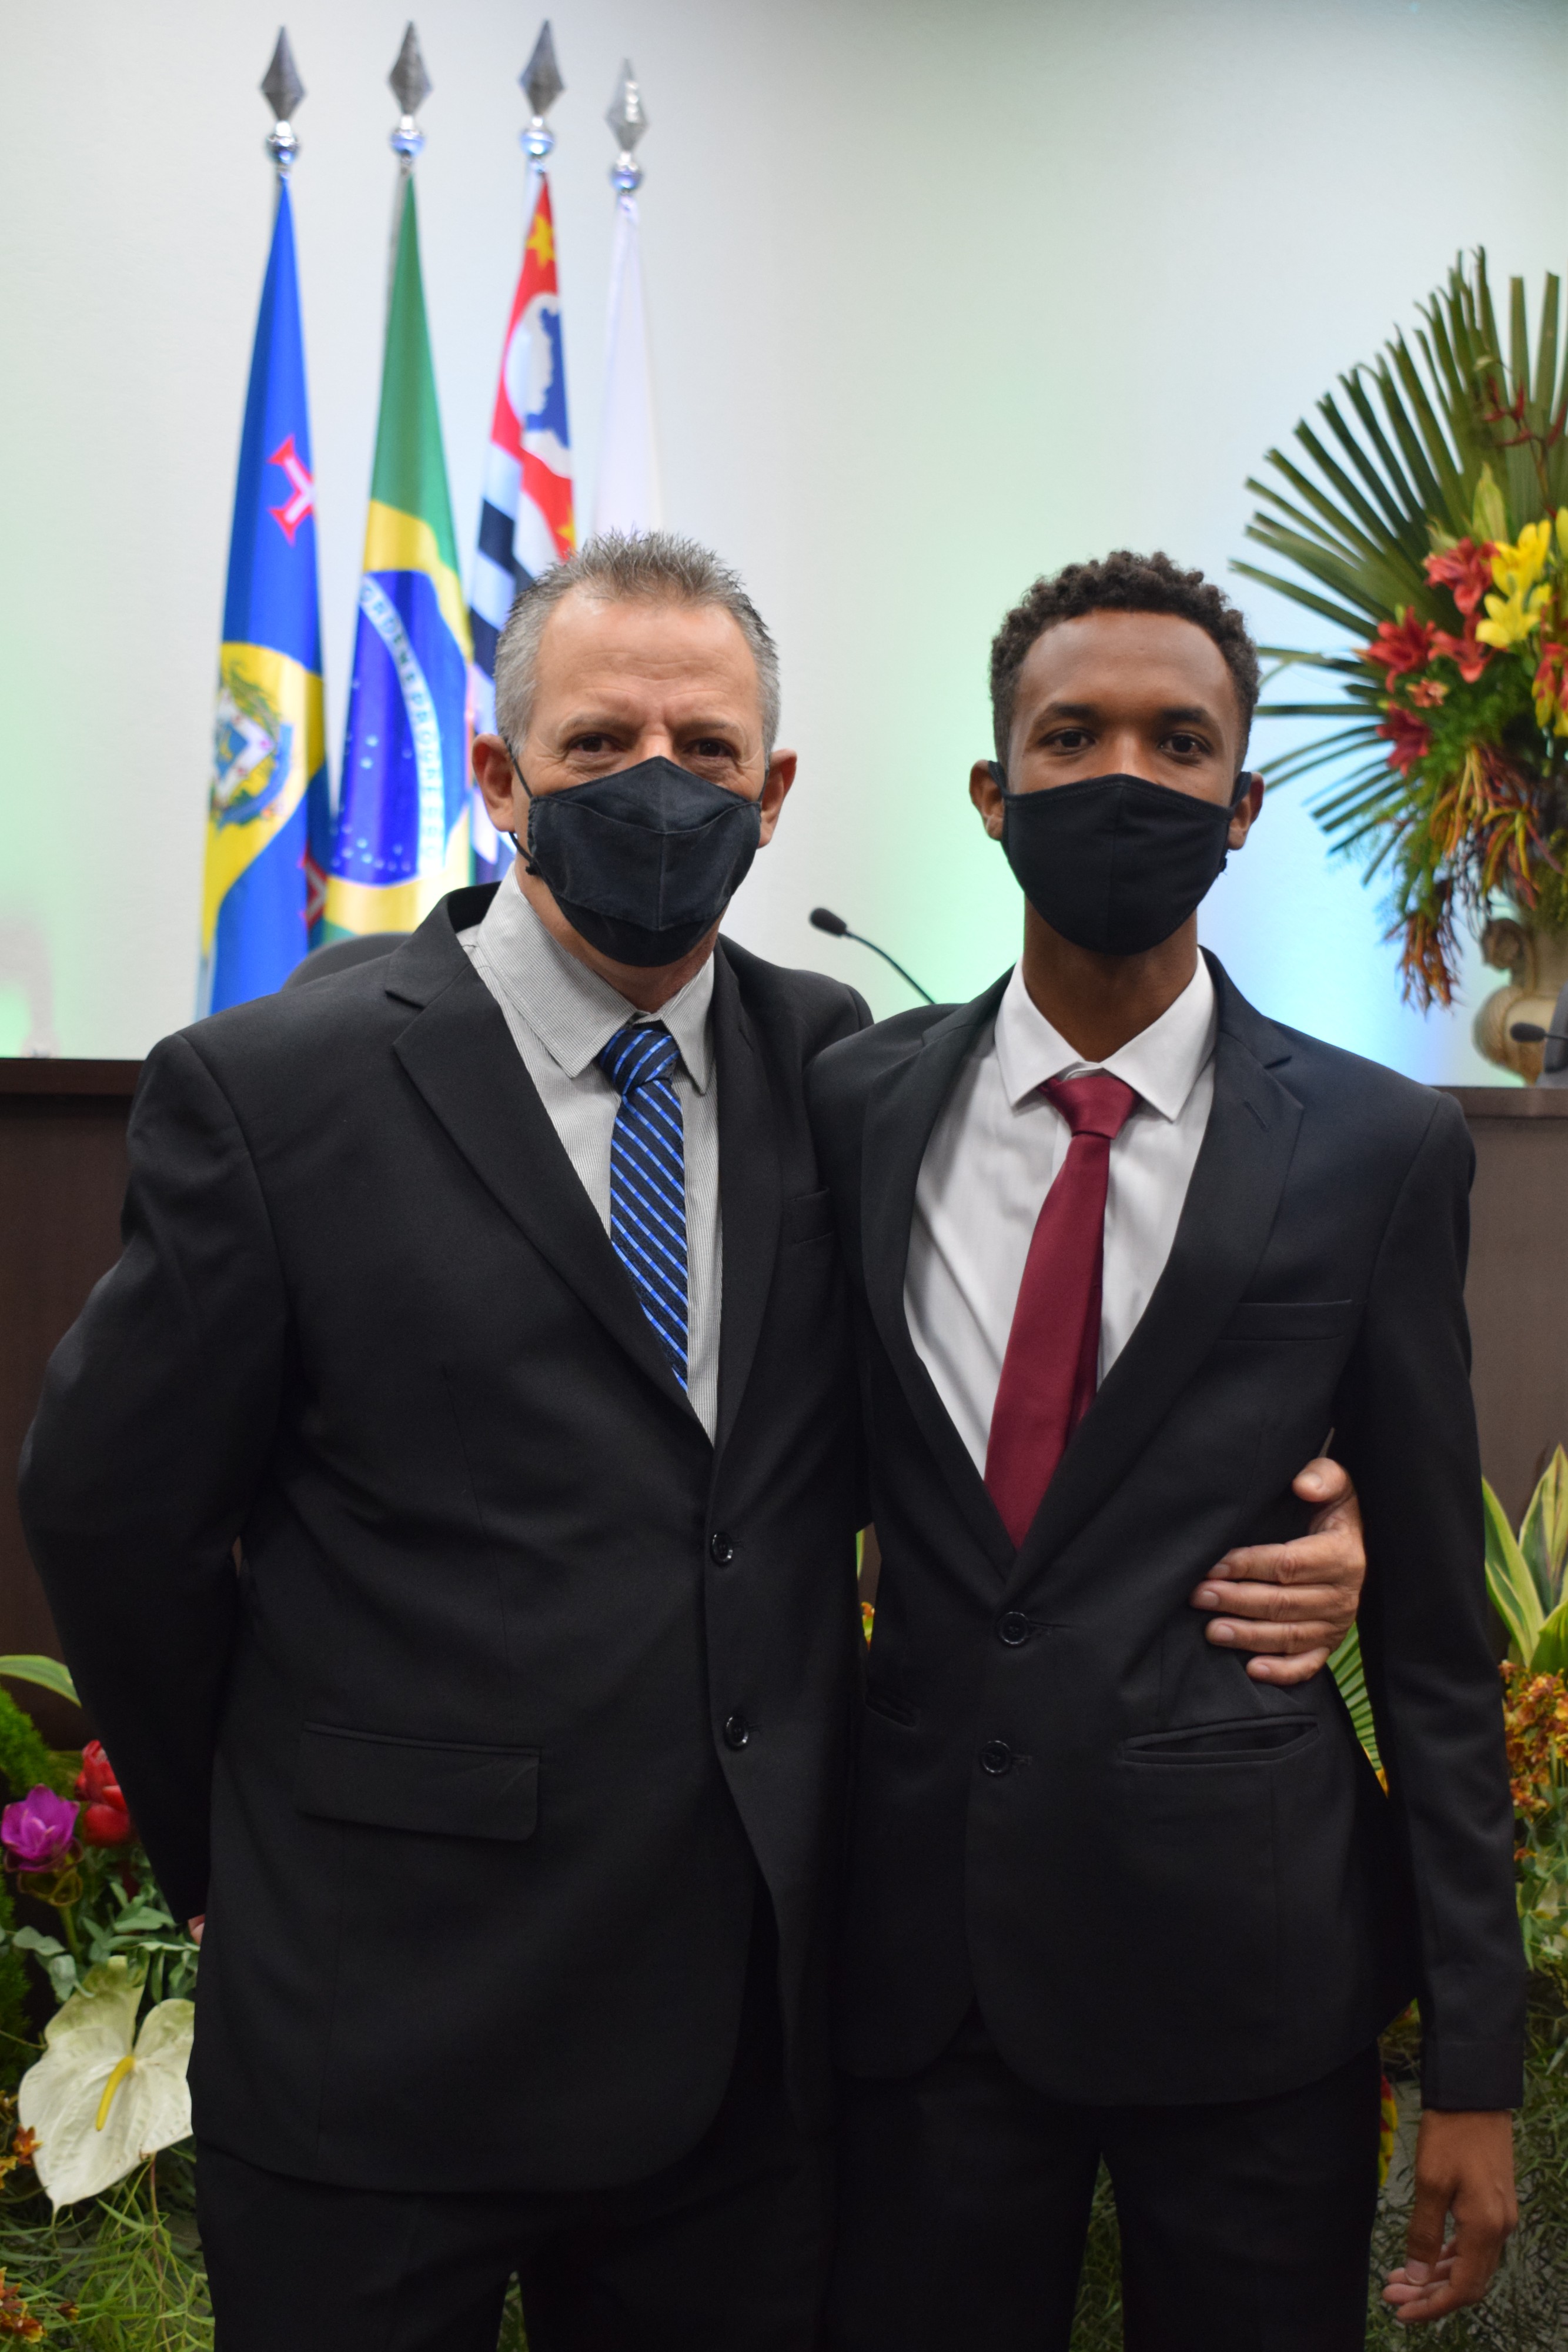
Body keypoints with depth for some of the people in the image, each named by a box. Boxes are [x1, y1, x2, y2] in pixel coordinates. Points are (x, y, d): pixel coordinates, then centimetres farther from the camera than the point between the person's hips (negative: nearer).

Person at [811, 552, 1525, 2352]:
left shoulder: (1379, 1151, -4)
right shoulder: (853, 1106, 1)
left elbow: (1433, 1626, -1)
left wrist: (1474, 2062, 0)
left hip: (1250, 1964, -1)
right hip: (918, 1948, 2)